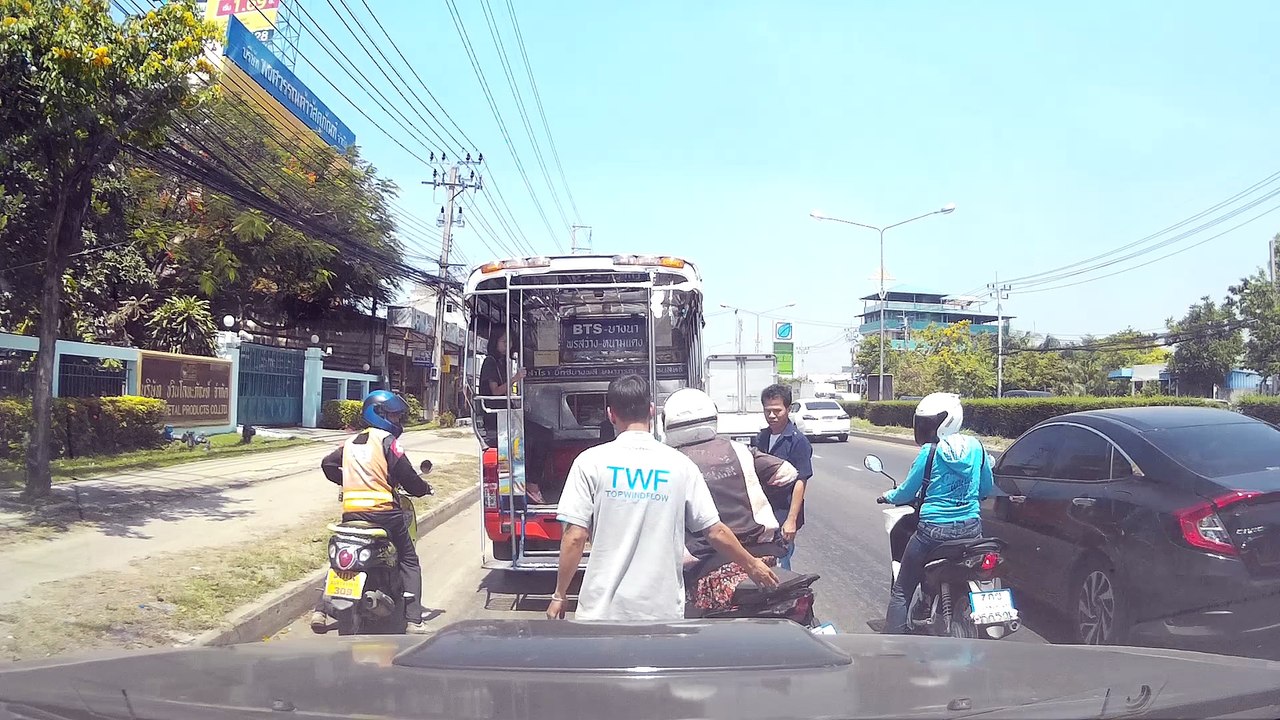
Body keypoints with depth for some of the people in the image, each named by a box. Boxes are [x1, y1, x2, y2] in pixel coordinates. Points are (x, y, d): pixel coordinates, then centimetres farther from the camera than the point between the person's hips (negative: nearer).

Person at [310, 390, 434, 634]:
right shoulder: (387, 440, -5)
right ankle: (414, 620, -4)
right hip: (383, 511, -5)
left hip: (351, 513, 6)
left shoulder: (350, 442, 15)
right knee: (409, 561, 4)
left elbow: (327, 464, 19)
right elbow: (406, 474, -10)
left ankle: (320, 610, 11)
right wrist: (423, 488, 9)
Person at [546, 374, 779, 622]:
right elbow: (716, 532, 3)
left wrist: (559, 595, 5)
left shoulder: (591, 461, -6)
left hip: (603, 610, -1)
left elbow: (575, 537, -8)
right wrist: (752, 565, 20)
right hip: (662, 610, 2)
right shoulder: (680, 465, 0)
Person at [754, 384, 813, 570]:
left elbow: (800, 482, -16)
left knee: (779, 566, -3)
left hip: (783, 513, -6)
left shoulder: (797, 441, -12)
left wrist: (792, 519, -20)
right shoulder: (762, 437, 7)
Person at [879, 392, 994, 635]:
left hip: (934, 531, -5)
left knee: (901, 592, 5)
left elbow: (906, 492, -4)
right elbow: (986, 489, 12)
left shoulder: (929, 452, -12)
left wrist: (888, 496, 16)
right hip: (972, 529, 5)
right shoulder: (976, 447, 1)